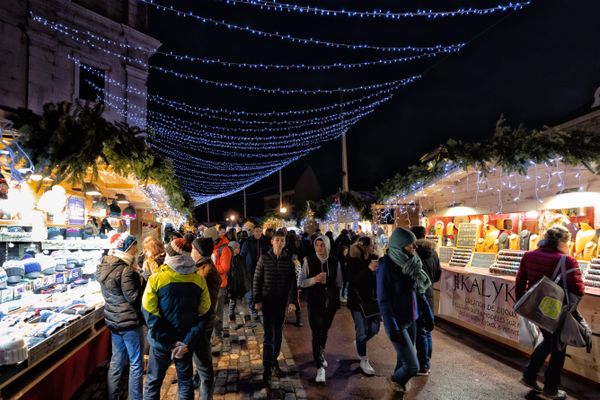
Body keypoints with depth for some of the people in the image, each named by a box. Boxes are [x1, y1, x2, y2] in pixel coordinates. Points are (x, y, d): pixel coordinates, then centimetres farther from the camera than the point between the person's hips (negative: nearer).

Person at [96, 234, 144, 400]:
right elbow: (134, 298, -21)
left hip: (113, 320, 8)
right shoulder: (125, 270, -22)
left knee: (116, 361, 19)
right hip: (130, 322, -8)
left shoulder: (104, 266, 5)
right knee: (136, 364, 5)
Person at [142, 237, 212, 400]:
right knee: (185, 381, 18)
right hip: (186, 342, 2)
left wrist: (168, 342, -11)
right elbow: (203, 315, -7)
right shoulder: (199, 279, -7)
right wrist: (187, 343, -8)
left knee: (153, 382, 16)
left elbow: (149, 313, -15)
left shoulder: (156, 278, -14)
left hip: (161, 342, -2)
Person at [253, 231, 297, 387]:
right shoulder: (264, 258, -5)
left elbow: (292, 282, -1)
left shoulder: (288, 260, -1)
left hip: (282, 302, 2)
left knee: (278, 333, 12)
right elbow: (257, 280, -2)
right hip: (267, 301, -2)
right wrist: (257, 300, -7)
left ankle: (274, 360, 30)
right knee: (269, 334, -5)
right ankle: (267, 369, 0)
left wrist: (291, 301, -9)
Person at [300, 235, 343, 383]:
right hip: (314, 302, -3)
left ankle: (320, 354, 45)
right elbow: (302, 282, -6)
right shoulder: (309, 261, -5)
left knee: (324, 331, 19)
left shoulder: (335, 262, 0)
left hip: (330, 302, 3)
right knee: (317, 332, -7)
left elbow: (340, 283, 8)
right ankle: (320, 367, 1)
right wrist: (315, 279, -22)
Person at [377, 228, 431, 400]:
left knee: (404, 359, 15)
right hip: (397, 323, -7)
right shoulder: (386, 266, -20)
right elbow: (383, 301, -18)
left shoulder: (410, 263, 1)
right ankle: (394, 382, 24)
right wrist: (392, 329, -20)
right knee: (412, 366, -6)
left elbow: (419, 291, 12)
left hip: (411, 319, 7)